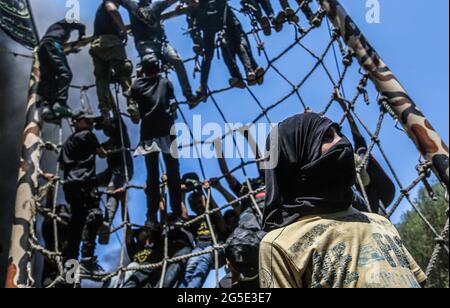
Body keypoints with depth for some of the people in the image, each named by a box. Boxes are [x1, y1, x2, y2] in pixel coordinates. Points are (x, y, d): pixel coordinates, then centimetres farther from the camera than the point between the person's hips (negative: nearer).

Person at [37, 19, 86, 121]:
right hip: (52, 43, -8)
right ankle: (60, 103, -37)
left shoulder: (54, 26, 42)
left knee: (48, 78, -1)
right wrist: (80, 39, 30)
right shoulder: (66, 23, 23)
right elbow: (82, 26, 12)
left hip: (42, 47, 8)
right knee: (65, 73, -19)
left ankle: (47, 106, -19)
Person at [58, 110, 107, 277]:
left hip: (70, 183, 9)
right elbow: (103, 154, 12)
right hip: (83, 181, -9)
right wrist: (103, 152, 33)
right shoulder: (88, 135, 5)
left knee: (77, 220, 13)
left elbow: (62, 165, 28)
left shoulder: (68, 141, 27)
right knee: (94, 214, -22)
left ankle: (71, 259, 15)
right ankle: (87, 259, -35)